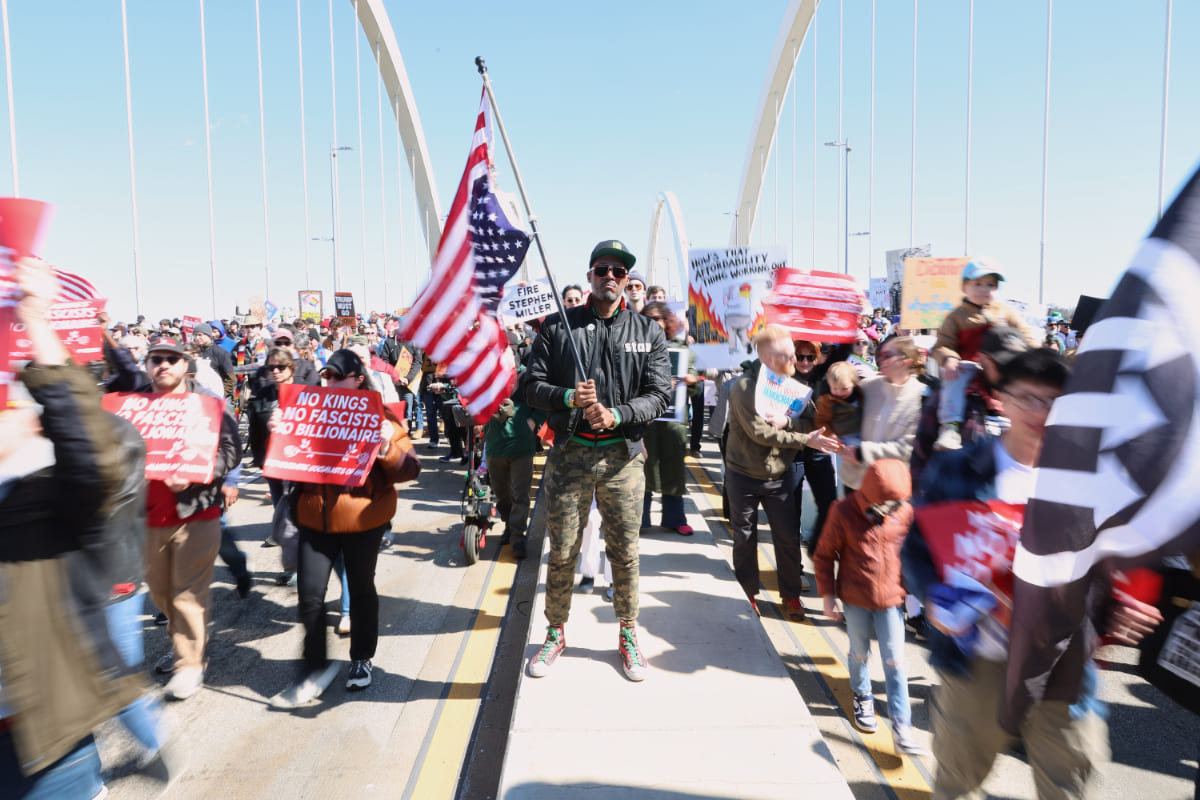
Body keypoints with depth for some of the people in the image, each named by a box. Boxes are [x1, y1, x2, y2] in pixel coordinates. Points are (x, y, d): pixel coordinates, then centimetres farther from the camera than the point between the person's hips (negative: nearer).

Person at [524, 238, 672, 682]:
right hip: (568, 453, 0)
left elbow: (657, 395, -1)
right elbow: (533, 385, 2)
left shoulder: (648, 332, 5)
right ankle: (555, 633, 30)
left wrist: (615, 415, -17)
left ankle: (628, 635, 30)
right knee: (561, 551, 9)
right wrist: (569, 397, -17)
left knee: (625, 552, 9)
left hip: (622, 456, 0)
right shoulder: (558, 326, 4)